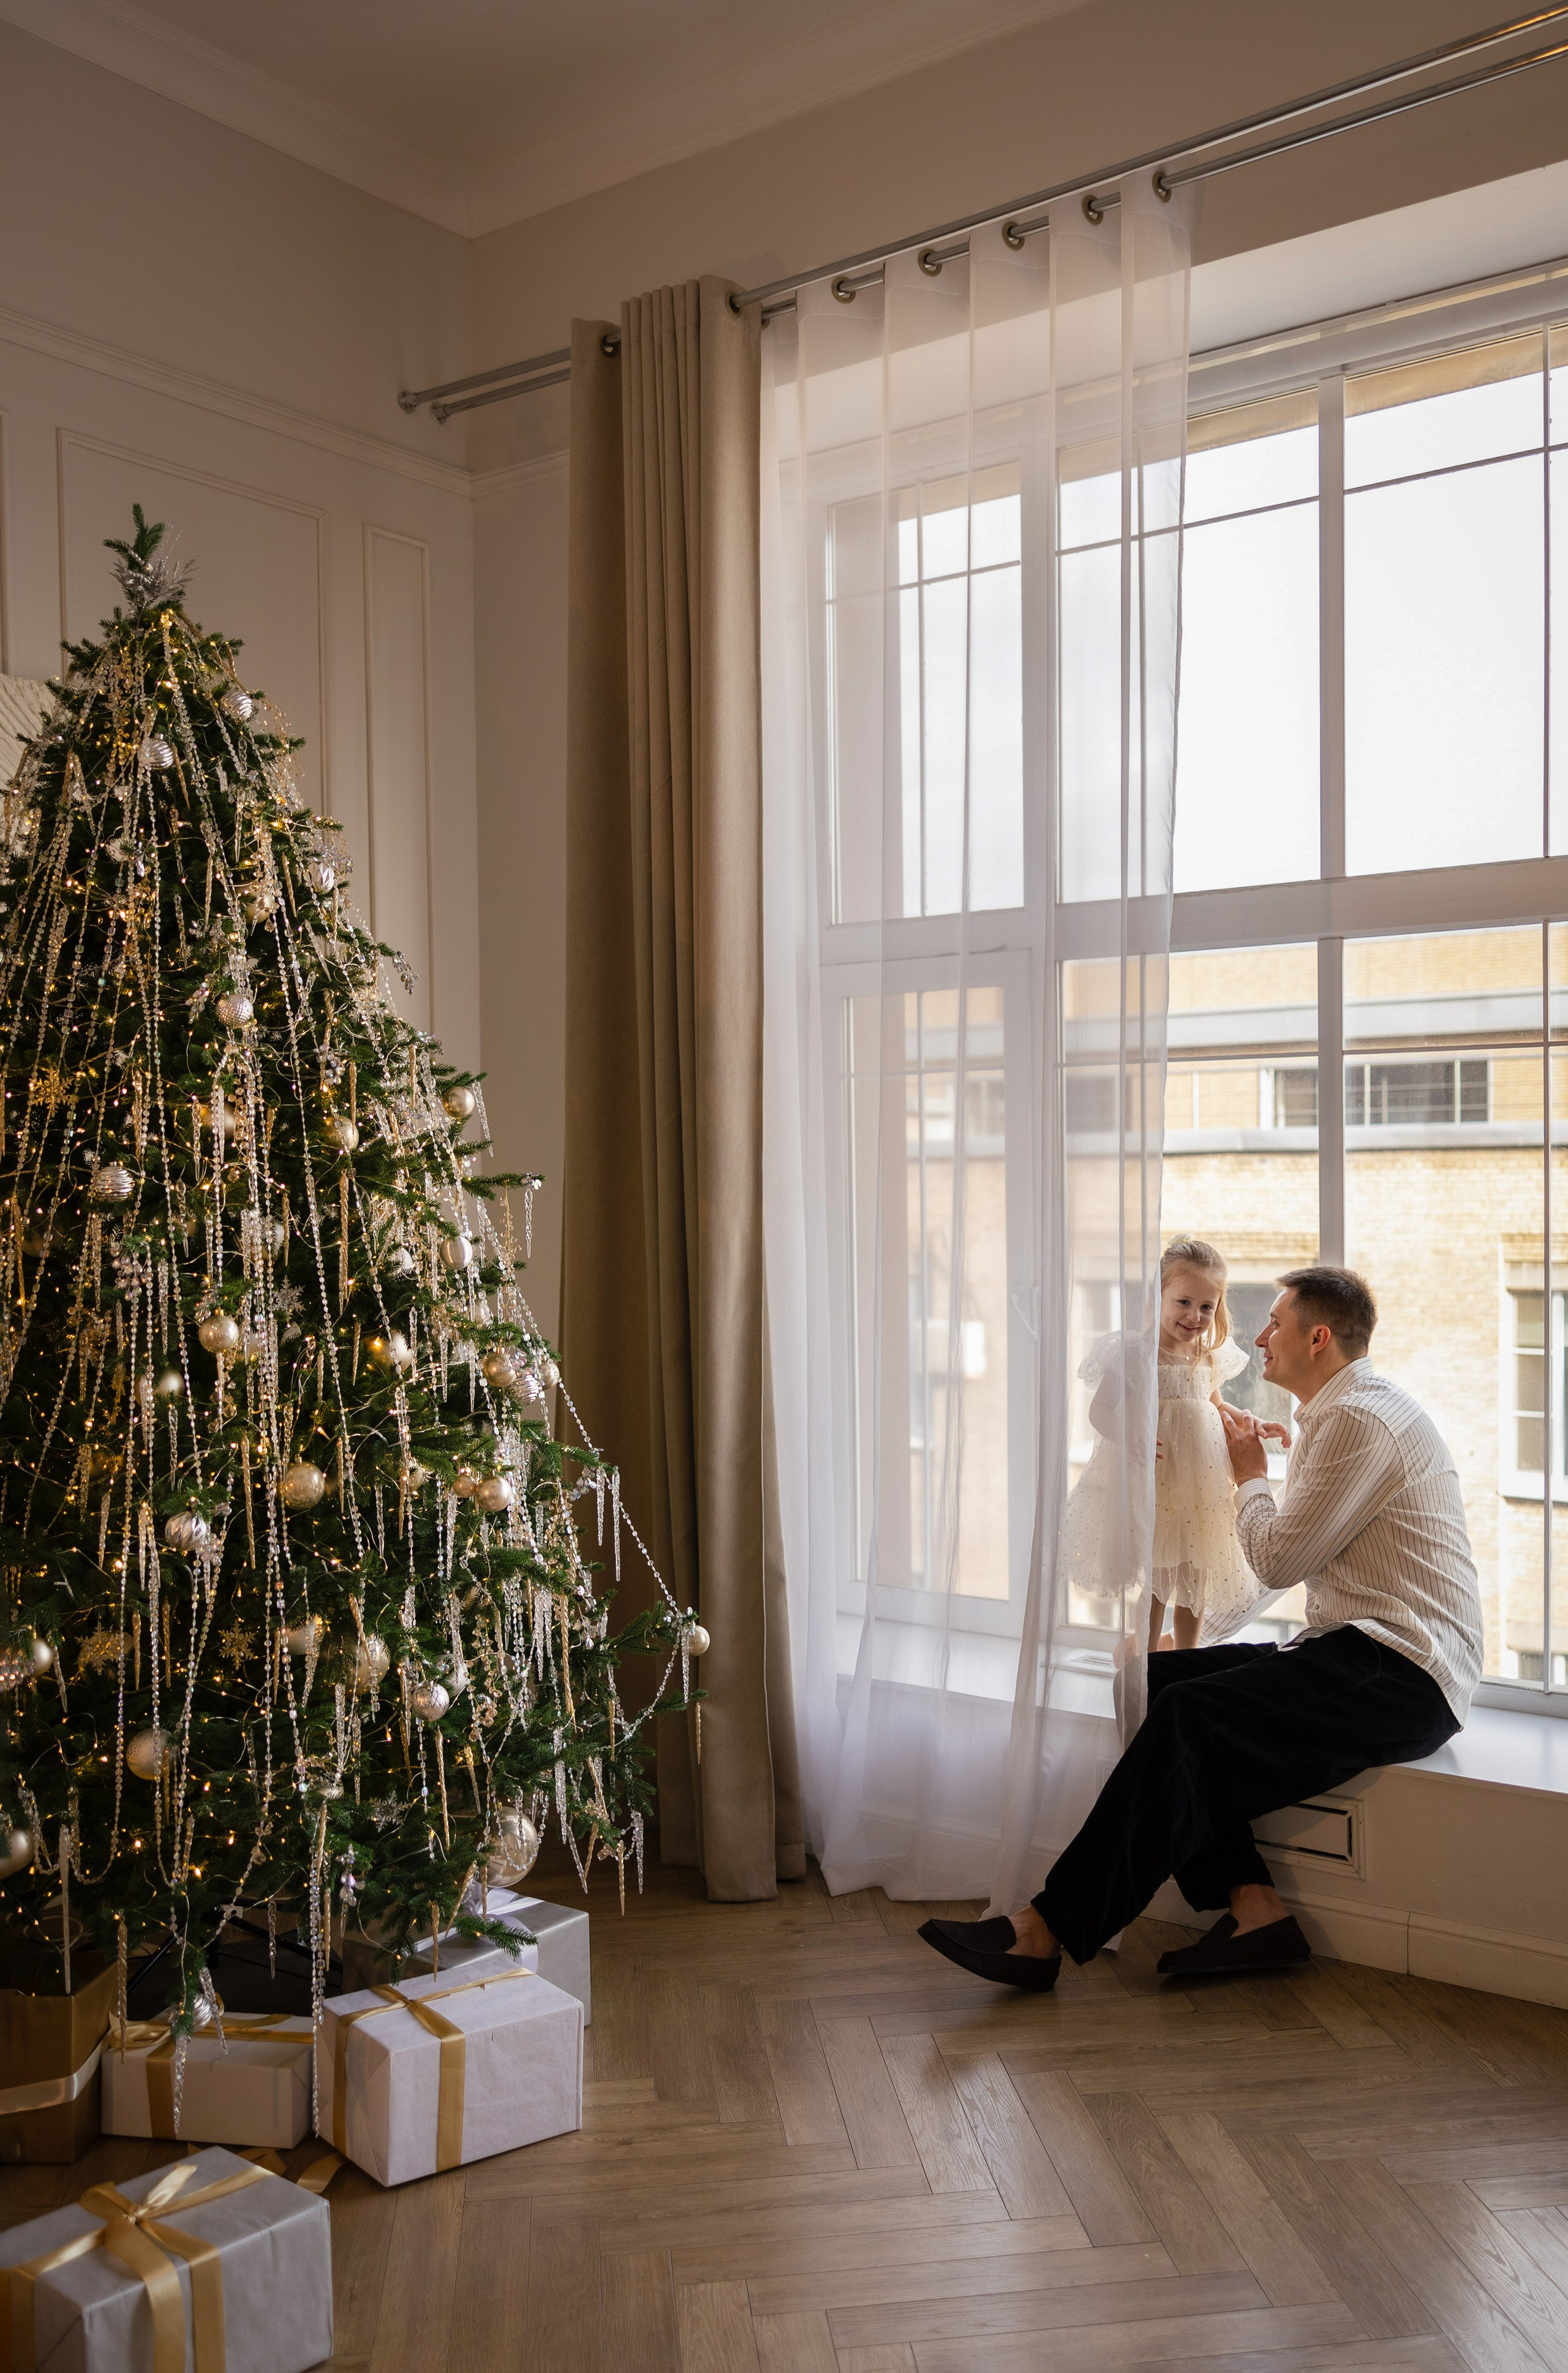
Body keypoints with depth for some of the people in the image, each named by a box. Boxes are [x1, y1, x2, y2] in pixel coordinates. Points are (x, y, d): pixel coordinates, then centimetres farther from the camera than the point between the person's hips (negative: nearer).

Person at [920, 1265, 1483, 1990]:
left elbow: (1277, 1561, -14)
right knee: (1157, 1679, -4)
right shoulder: (1342, 1413, 20)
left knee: (1189, 1719, -24)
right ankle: (1252, 1906, -9)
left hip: (1404, 1681, -10)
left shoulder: (1360, 1418, -14)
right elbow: (1296, 1558, 23)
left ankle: (1048, 1931, -23)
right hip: (1368, 1655, 10)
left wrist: (1250, 1475, 2)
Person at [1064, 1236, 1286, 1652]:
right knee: (1157, 1583, 0)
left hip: (1202, 1485, 6)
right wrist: (1127, 1437, -32)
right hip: (1153, 1482, -6)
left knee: (1196, 1579, 14)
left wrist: (1254, 1426, 10)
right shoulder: (1135, 1352, -14)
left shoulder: (1210, 1356, 5)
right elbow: (1101, 1410, -14)